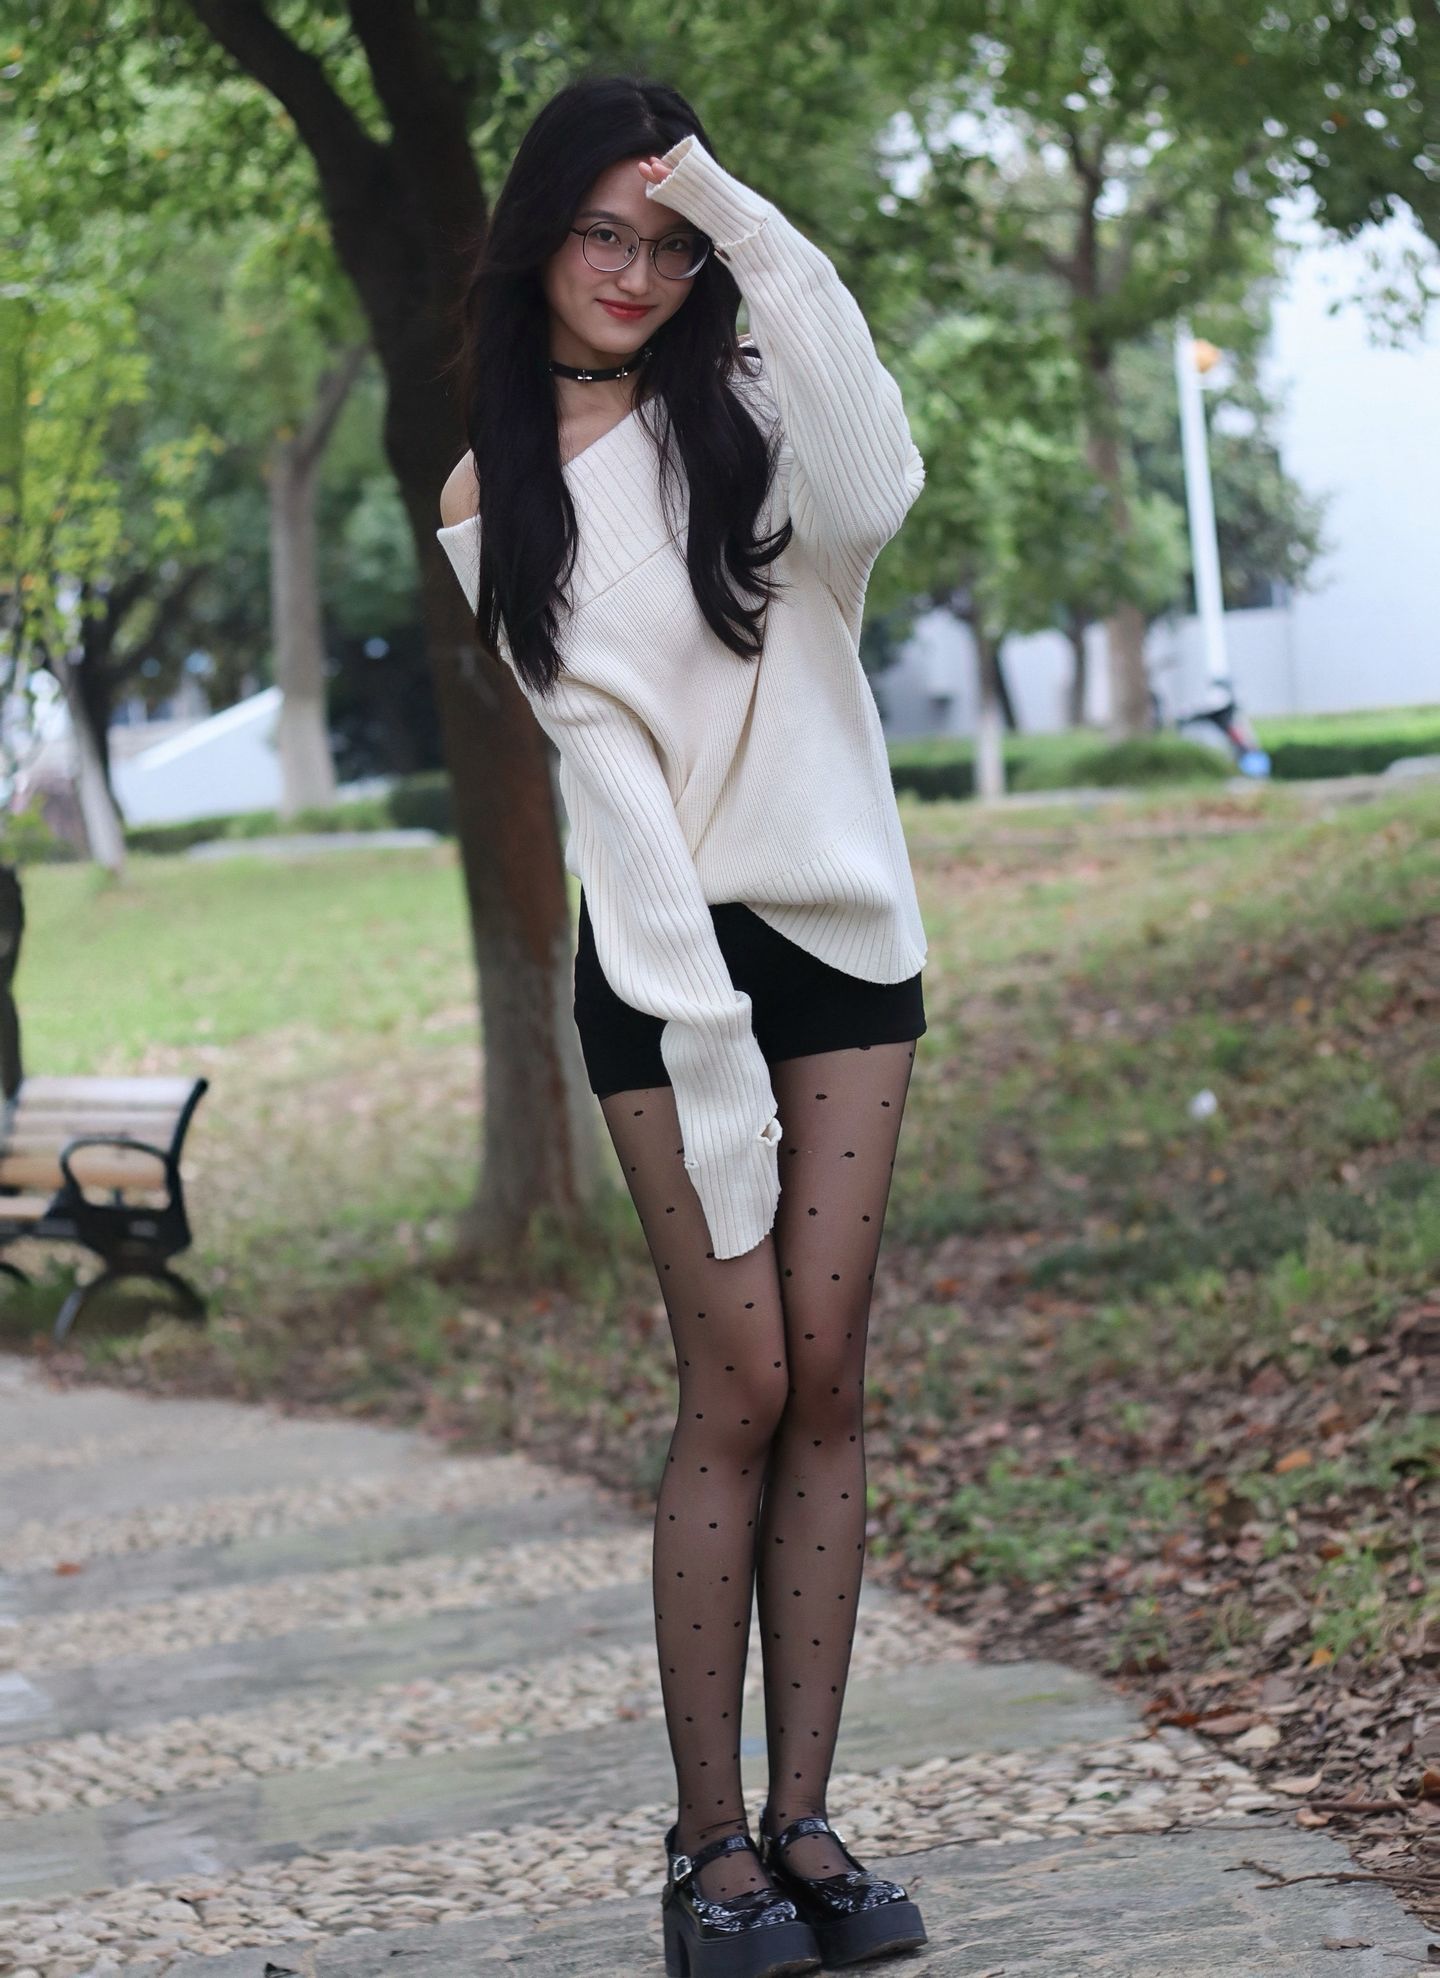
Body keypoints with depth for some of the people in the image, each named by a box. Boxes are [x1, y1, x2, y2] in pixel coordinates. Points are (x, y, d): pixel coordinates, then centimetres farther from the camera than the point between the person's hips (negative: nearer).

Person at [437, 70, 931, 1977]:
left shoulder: (747, 399, 5)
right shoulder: (496, 499, 4)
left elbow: (864, 502, -20)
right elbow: (603, 753, -8)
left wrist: (752, 230, -22)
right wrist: (702, 1046, -15)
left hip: (843, 930, 2)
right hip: (668, 955, -2)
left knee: (827, 1385, 0)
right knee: (739, 1390, -7)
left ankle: (804, 1819, 5)